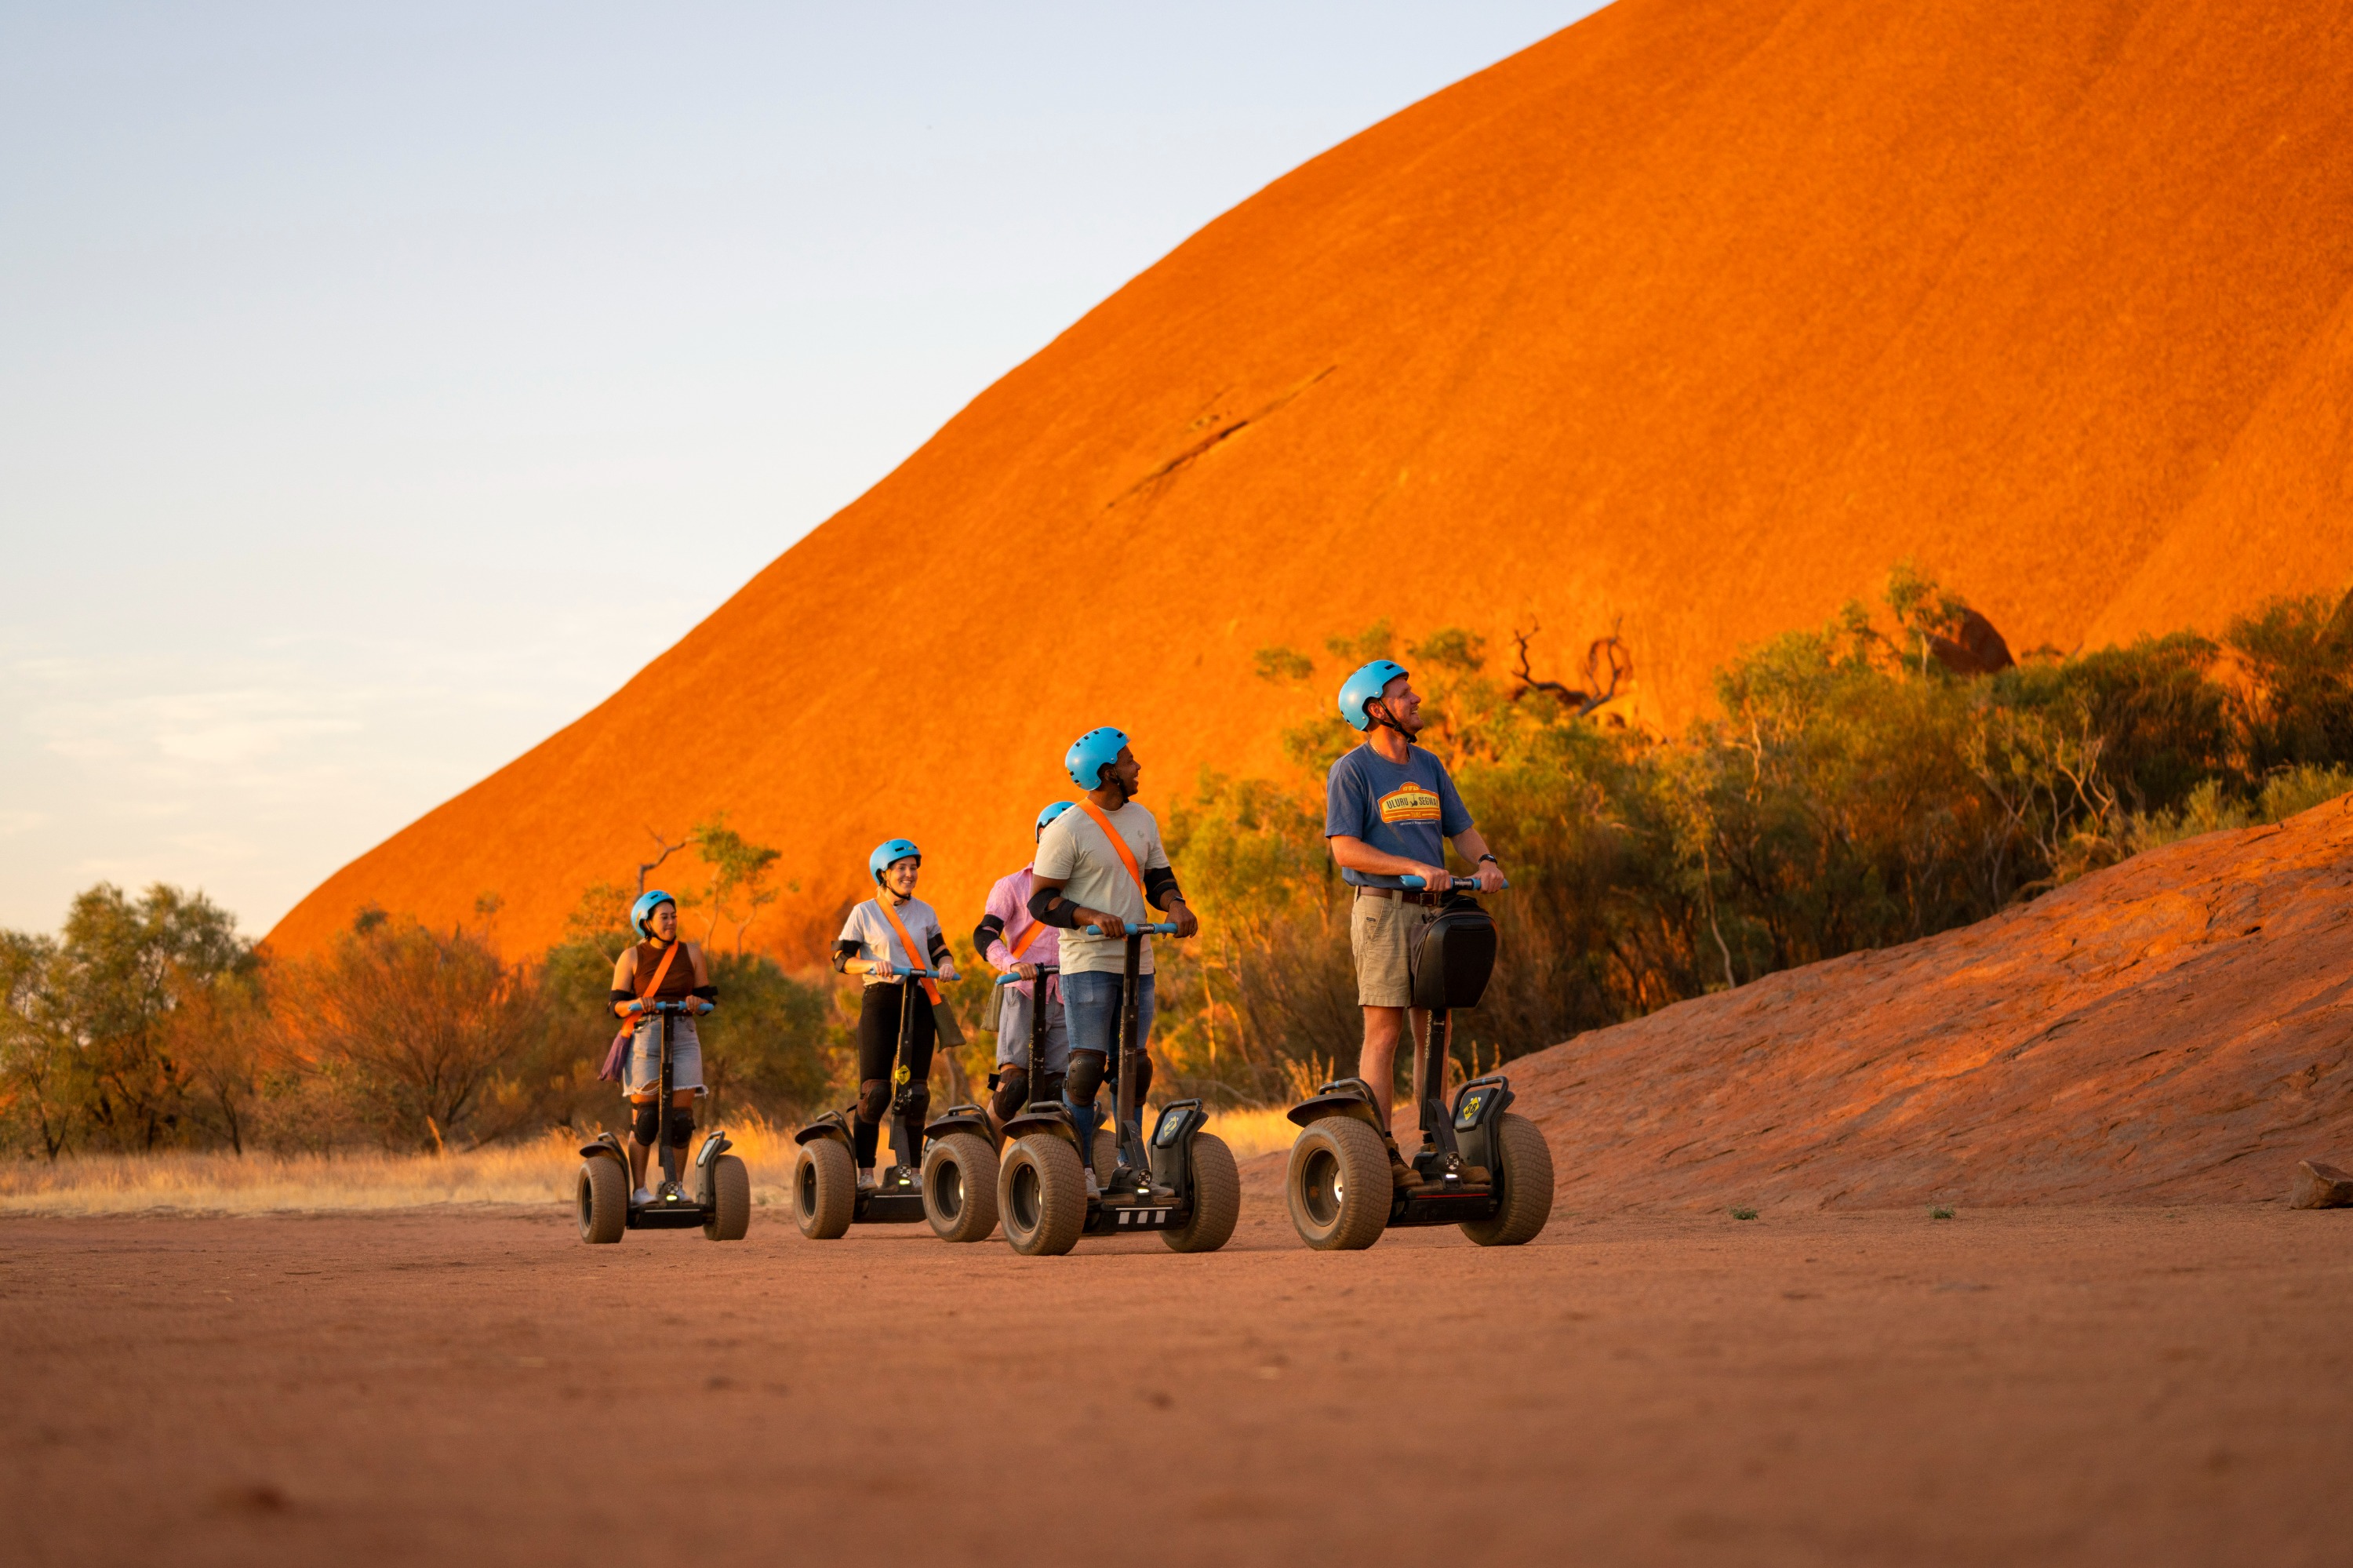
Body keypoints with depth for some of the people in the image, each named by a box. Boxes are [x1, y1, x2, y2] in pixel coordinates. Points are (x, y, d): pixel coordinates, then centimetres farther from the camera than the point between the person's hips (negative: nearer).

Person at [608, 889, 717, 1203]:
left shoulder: (691, 953, 8)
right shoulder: (631, 958, 2)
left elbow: (709, 999, 10)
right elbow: (617, 1005, 1)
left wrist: (698, 1001, -12)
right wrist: (638, 1003, -19)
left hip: (683, 1038, 2)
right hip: (644, 1038, -2)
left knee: (681, 1117, -3)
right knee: (645, 1117, -6)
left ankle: (673, 1185, 10)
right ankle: (638, 1188, 1)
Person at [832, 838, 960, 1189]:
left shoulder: (924, 912, 12)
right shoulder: (864, 913, 2)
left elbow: (938, 950, 17)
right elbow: (841, 959, 0)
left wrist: (946, 964, -6)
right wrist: (872, 964, -18)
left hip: (919, 1002, 3)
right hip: (880, 1001, -3)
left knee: (916, 1091, -1)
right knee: (874, 1091, -9)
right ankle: (865, 1170, -4)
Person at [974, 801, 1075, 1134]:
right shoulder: (1012, 886, 8)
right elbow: (985, 935, -6)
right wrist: (1012, 964, -27)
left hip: (1067, 998, 3)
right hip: (1024, 995, -3)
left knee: (1055, 1089, -5)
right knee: (1013, 1084, -13)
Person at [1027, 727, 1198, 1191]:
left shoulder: (1142, 819, 13)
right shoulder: (1066, 830, -8)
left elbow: (1157, 875, 18)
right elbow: (1041, 900, -9)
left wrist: (1174, 905, -5)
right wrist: (1092, 917, -23)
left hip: (1138, 962, 6)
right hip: (1088, 962, -6)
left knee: (1133, 1067, 6)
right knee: (1087, 1065, -10)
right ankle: (1080, 1169, -6)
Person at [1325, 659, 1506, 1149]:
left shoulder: (1428, 766, 16)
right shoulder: (1351, 771, -6)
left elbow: (1461, 829, 15)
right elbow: (1345, 848, -14)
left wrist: (1485, 861, -8)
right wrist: (1416, 868, -22)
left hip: (1432, 910, 6)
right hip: (1382, 910, -6)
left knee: (1434, 1034, 7)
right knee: (1383, 1034, -8)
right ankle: (1381, 1152, -8)